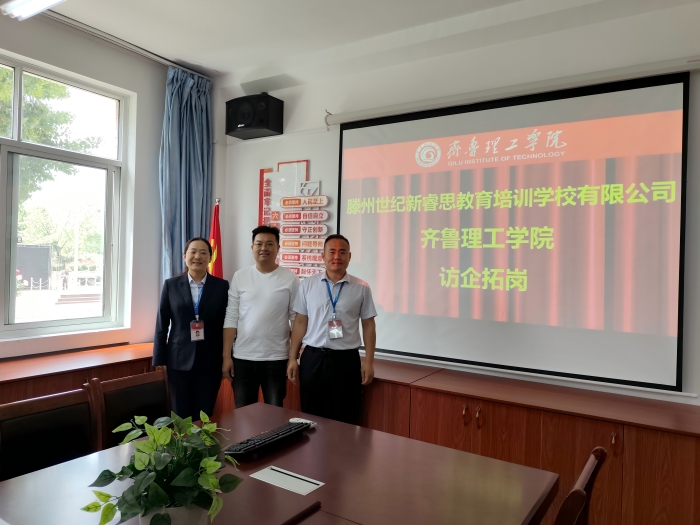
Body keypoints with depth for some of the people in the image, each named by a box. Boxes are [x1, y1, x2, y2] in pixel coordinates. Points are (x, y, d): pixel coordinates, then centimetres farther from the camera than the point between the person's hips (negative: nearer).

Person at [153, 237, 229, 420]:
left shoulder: (221, 286, 1)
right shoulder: (171, 285, 2)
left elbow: (227, 324, 2)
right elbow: (161, 325, 3)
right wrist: (159, 362, 0)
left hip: (210, 361, 0)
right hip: (179, 360, 0)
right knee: (180, 416, 9)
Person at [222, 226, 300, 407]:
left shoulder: (290, 279, -4)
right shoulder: (239, 277, 1)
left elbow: (297, 320, -2)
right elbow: (231, 318, 2)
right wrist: (226, 356, -2)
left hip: (276, 358, -1)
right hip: (243, 358, 2)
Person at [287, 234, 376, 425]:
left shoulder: (361, 288, 0)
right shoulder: (308, 285, 3)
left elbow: (368, 325, 2)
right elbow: (300, 322, 5)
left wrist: (369, 361, -1)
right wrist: (293, 358, 4)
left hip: (346, 360, -1)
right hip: (312, 358, 1)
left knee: (344, 421, 9)